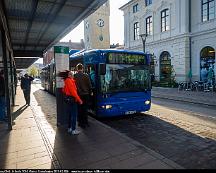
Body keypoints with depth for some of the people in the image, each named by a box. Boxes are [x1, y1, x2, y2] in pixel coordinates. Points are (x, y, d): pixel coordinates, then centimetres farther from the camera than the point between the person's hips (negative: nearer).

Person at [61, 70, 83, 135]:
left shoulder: (66, 81, 13)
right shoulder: (69, 81, -16)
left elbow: (64, 90, 21)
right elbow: (73, 91, -20)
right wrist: (79, 100, -18)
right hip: (72, 99, -10)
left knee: (70, 114, 16)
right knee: (74, 115, -4)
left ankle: (69, 128, 25)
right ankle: (73, 130, 1)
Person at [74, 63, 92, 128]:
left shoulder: (74, 76, -8)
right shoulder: (86, 76, -6)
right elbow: (89, 86, -1)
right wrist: (90, 93, 13)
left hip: (78, 95, 0)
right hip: (85, 94, 1)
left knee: (79, 109, 9)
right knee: (85, 109, 11)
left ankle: (80, 122, 16)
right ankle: (85, 122, 19)